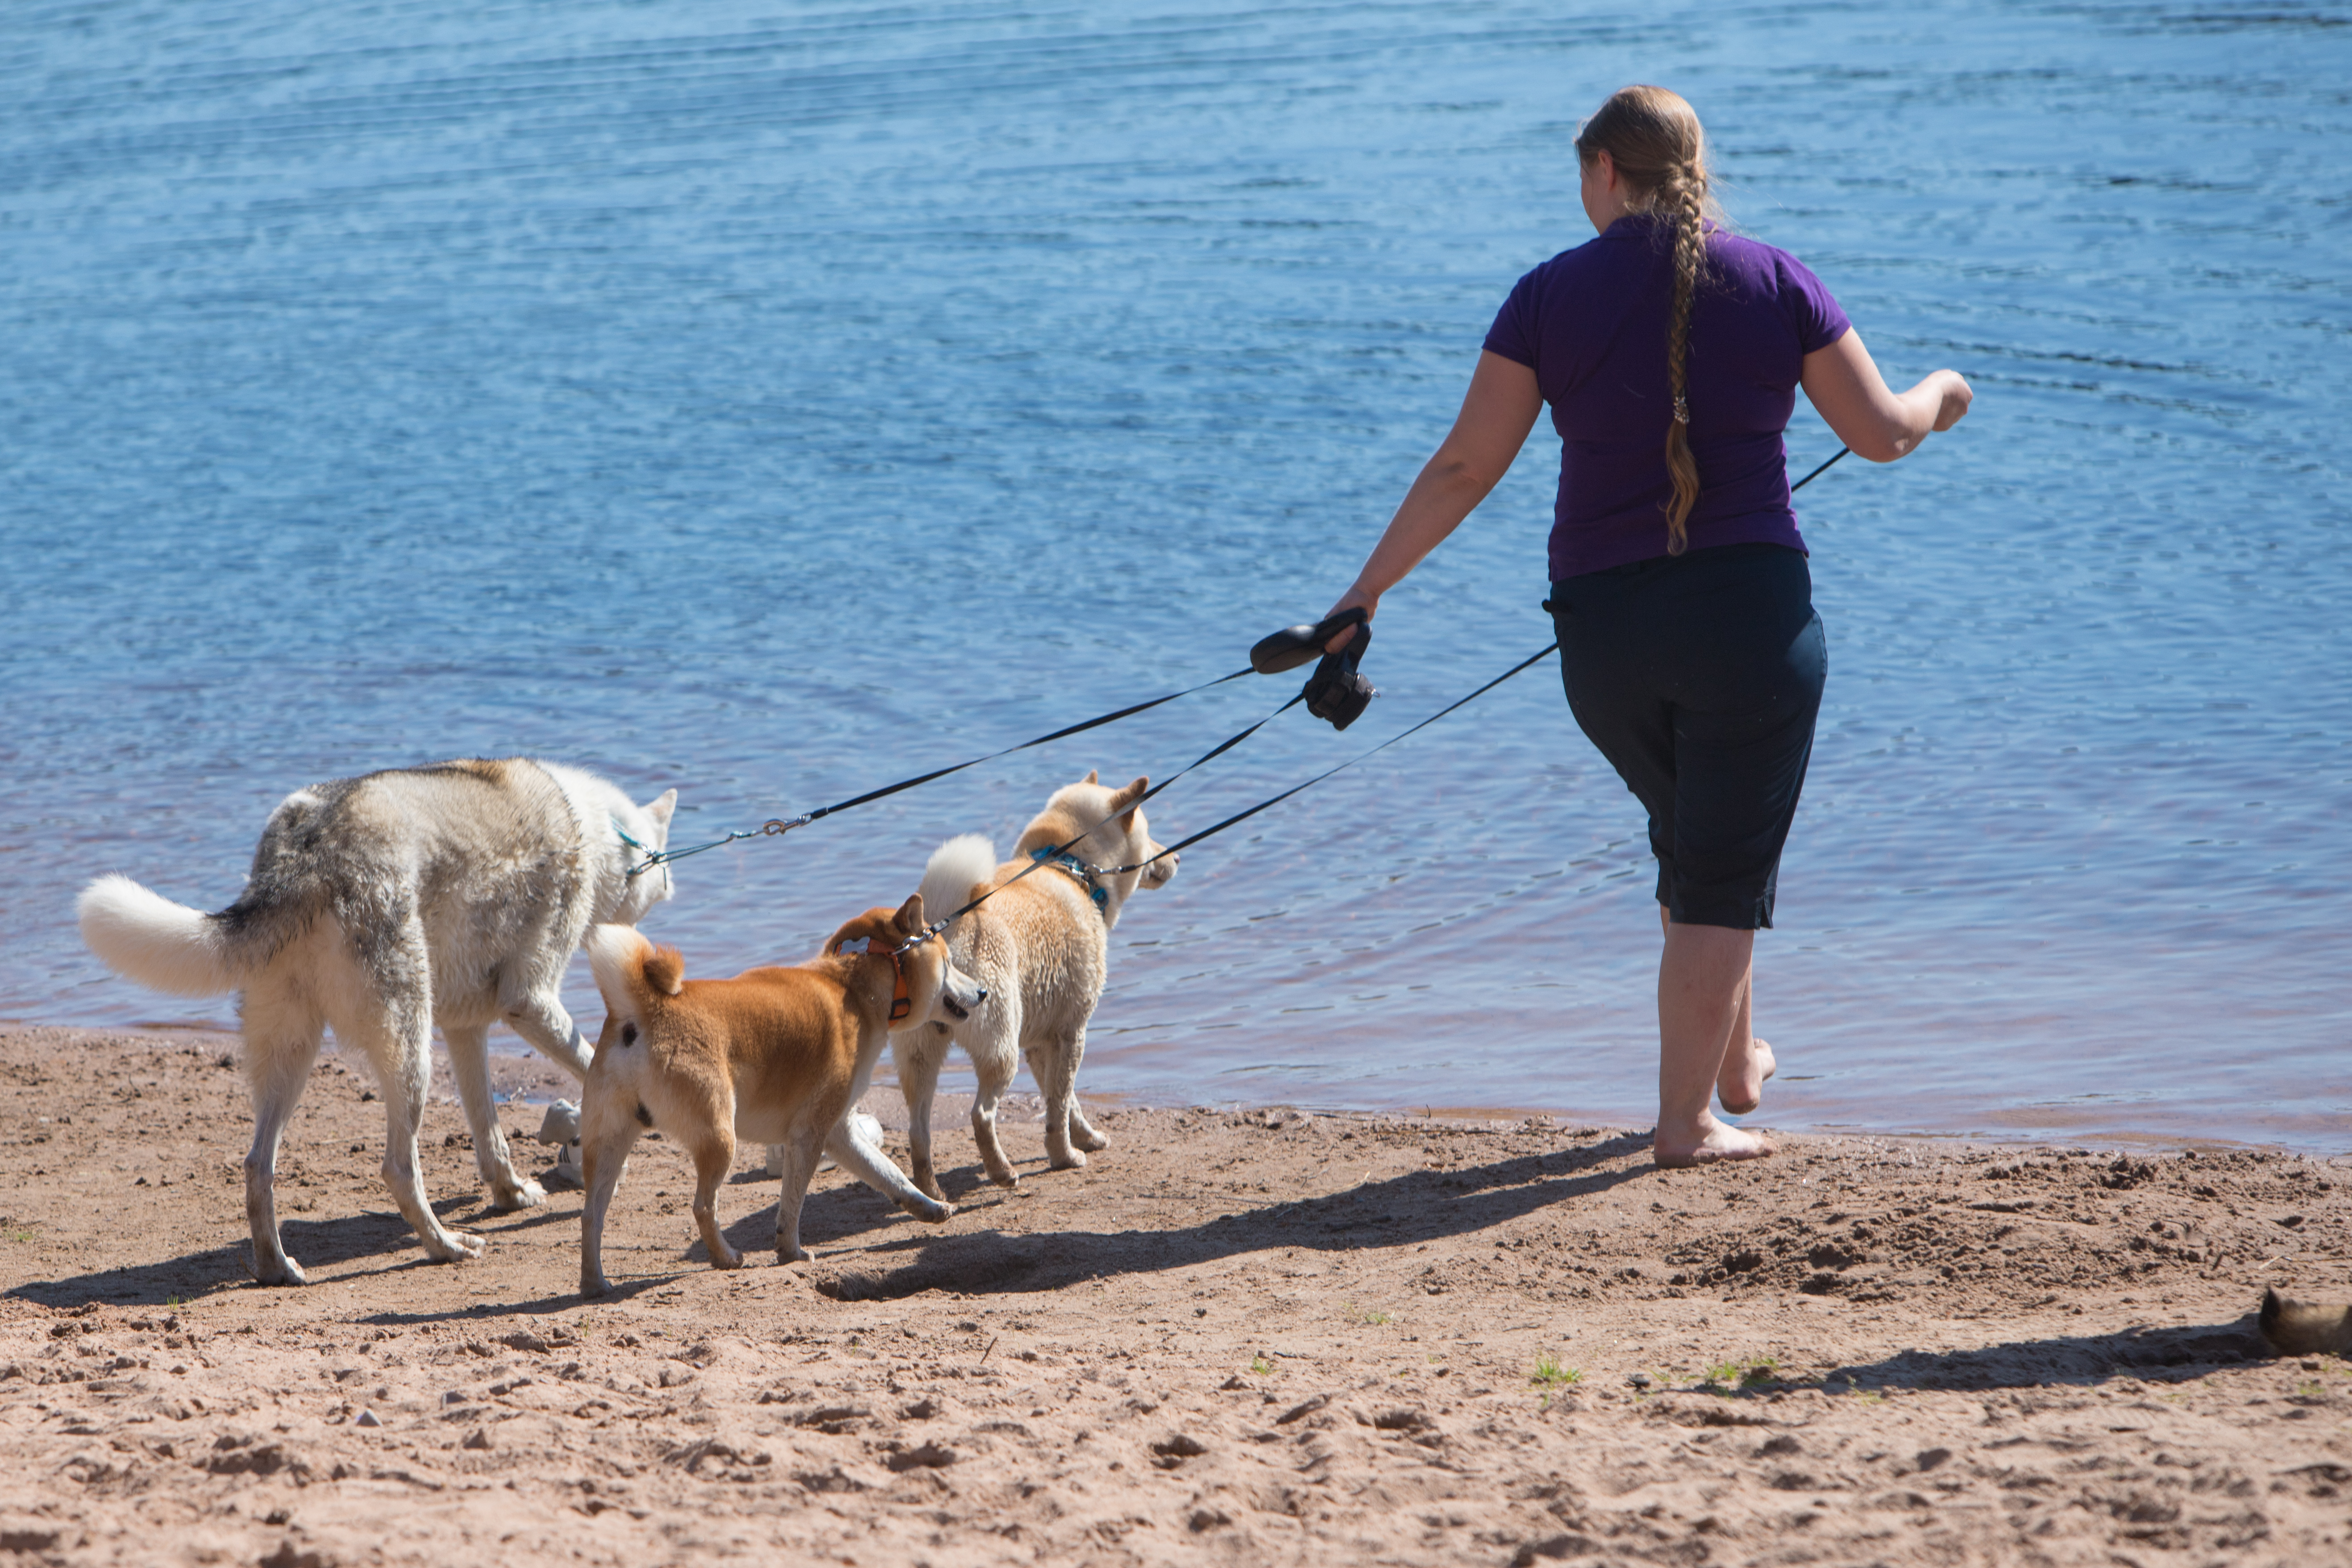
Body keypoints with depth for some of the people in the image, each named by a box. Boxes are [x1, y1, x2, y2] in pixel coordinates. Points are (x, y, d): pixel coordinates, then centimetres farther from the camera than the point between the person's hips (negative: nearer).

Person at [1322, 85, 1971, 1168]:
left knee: (1691, 840, 26)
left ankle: (1736, 1062, 37)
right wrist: (1938, 398, 27)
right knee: (1725, 873, 6)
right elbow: (1881, 433, 5)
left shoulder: (1552, 294, 0)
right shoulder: (1774, 281, 0)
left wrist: (1368, 589, 6)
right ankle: (1688, 1121, 7)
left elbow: (1465, 467, -1)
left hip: (1601, 626, 2)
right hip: (1751, 610, -2)